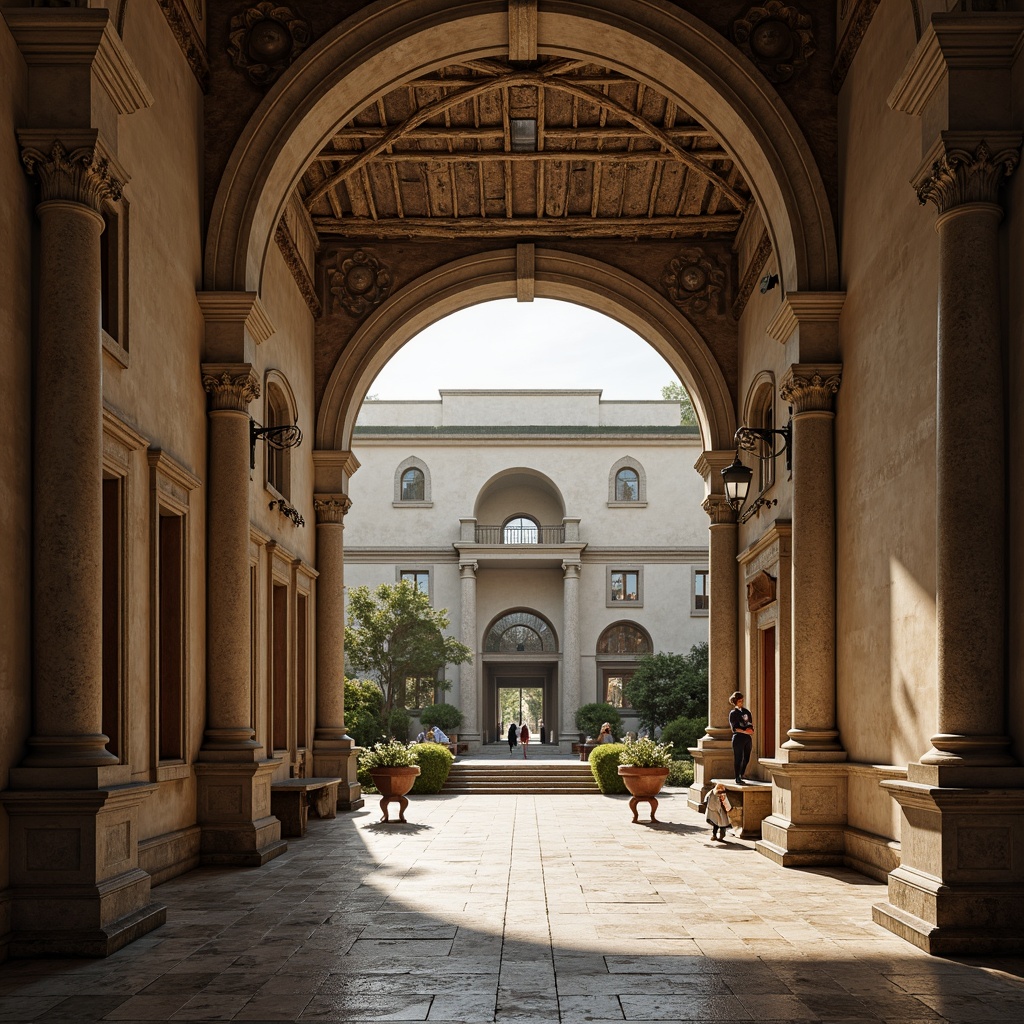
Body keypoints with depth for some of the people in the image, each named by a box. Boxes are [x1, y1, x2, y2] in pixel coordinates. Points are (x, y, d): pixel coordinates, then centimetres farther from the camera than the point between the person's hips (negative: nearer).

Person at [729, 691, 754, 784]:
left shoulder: (746, 712, 15)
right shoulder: (733, 713, 0)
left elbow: (751, 725, 17)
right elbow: (734, 728, -8)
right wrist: (745, 731, -18)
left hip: (748, 738, 5)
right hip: (738, 738, -5)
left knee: (746, 759, 7)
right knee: (738, 759, -4)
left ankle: (741, 775, 23)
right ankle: (738, 778, 2)